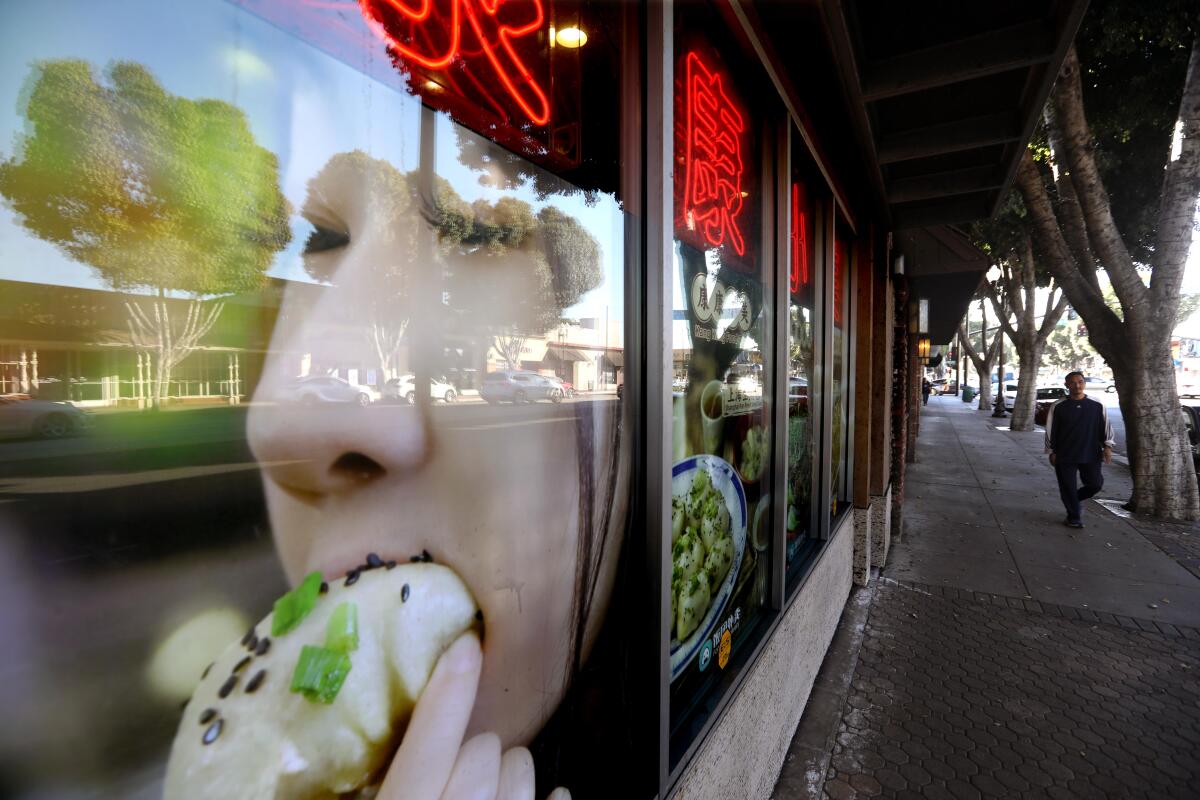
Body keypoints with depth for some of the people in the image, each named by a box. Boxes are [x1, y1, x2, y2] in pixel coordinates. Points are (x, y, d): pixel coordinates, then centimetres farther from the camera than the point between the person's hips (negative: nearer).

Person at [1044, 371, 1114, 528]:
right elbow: (1050, 430, 2)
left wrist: (1107, 446, -2)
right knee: (1068, 488, 2)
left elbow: (1106, 426, 8)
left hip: (1091, 455, 2)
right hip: (1065, 456, -1)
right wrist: (1051, 452, 2)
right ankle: (1074, 517, 17)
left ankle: (1074, 500, 31)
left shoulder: (1097, 406, 2)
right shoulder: (1058, 407, -2)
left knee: (1095, 484, 3)